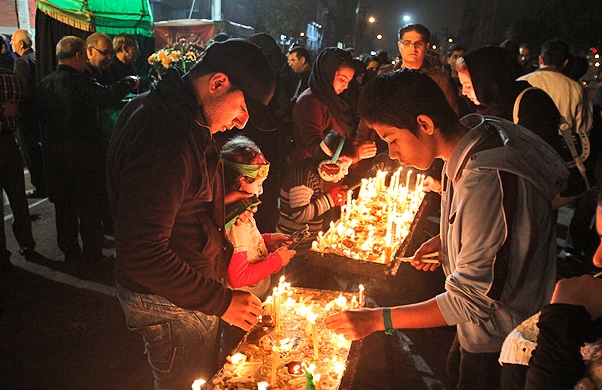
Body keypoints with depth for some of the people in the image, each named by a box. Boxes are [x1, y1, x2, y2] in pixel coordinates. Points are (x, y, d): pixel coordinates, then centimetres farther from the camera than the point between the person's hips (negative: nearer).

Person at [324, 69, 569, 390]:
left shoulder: (487, 182, -36)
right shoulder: (479, 133, -6)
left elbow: (473, 299, -32)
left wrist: (378, 319, -29)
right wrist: (445, 240, -3)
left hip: (501, 340, -8)